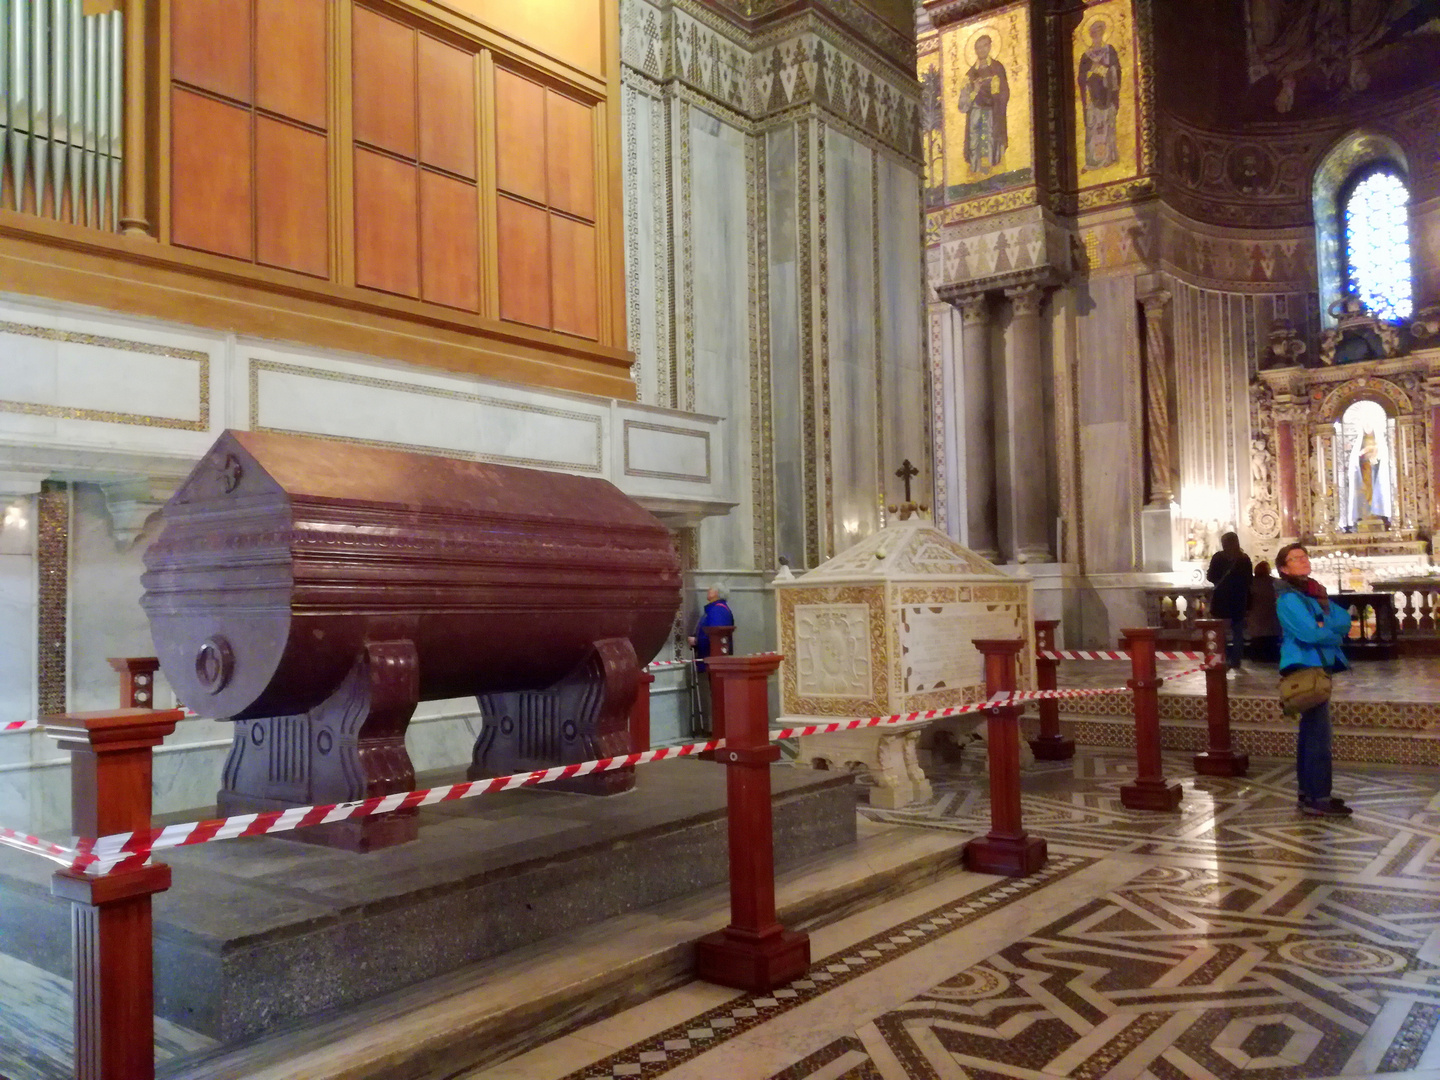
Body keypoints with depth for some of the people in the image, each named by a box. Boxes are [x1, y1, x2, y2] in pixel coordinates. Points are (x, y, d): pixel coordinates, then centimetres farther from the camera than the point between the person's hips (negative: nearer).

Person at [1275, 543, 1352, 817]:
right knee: (1318, 733, -11)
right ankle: (1318, 799, -8)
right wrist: (1335, 636, -4)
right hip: (1306, 668, -10)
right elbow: (1310, 633, -22)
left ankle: (1309, 792, 22)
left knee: (1310, 732, 14)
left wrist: (1325, 626, -14)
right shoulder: (1289, 598, -13)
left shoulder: (1312, 591, 16)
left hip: (1317, 667, 10)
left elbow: (1344, 618, 7)